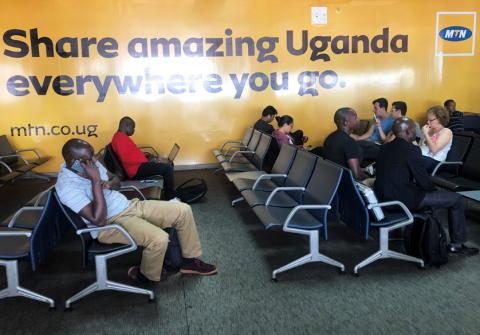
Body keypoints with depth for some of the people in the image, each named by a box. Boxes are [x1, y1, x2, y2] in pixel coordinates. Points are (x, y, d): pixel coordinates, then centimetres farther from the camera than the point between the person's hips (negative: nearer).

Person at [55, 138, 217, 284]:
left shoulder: (89, 164, 2)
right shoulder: (67, 186, -22)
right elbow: (99, 220, -29)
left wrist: (110, 184, -8)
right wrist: (95, 181, -29)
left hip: (129, 205, 8)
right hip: (111, 223, -8)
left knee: (183, 210, -2)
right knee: (159, 239, -32)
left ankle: (190, 260, 15)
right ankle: (145, 276, 1)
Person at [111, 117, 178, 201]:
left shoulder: (122, 137, 19)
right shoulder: (120, 138, -14)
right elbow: (126, 158, -25)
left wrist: (147, 157, 10)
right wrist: (147, 160, -18)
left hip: (138, 166, 12)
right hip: (137, 170, -12)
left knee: (168, 165, 17)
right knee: (167, 168, -20)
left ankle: (171, 194, 15)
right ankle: (171, 198, -12)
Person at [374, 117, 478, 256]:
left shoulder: (385, 148, 8)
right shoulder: (411, 149, -15)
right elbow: (424, 181, -14)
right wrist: (435, 190, 10)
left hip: (383, 196, 8)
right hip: (403, 200, -8)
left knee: (427, 192, 34)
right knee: (456, 199, 5)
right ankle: (457, 244, 16)